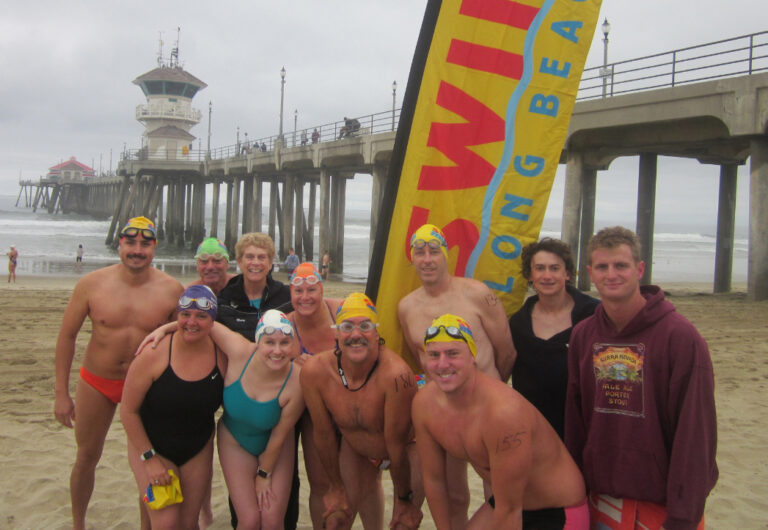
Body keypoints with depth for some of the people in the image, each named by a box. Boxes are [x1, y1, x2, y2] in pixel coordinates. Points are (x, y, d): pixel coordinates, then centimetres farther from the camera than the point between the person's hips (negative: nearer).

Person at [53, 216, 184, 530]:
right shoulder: (91, 284, -12)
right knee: (87, 457, 16)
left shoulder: (172, 291, -14)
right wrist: (61, 393, -4)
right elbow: (67, 335, -4)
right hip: (97, 383, 1)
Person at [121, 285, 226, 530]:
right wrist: (149, 458, -12)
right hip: (150, 446, -3)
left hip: (198, 451, 3)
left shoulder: (222, 355, -14)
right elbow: (128, 411, -13)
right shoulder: (154, 354, -22)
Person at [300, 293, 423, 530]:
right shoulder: (315, 370, -27)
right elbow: (323, 434, -12)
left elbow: (396, 445, -27)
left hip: (408, 444, -3)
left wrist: (404, 499, -12)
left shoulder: (395, 374, -39)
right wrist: (336, 487, -1)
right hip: (353, 446, 3)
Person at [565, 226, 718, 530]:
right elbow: (574, 420, 7)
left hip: (663, 501, -4)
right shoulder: (582, 335, 2)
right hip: (604, 497, 4)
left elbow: (695, 432, -14)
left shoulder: (680, 336, -13)